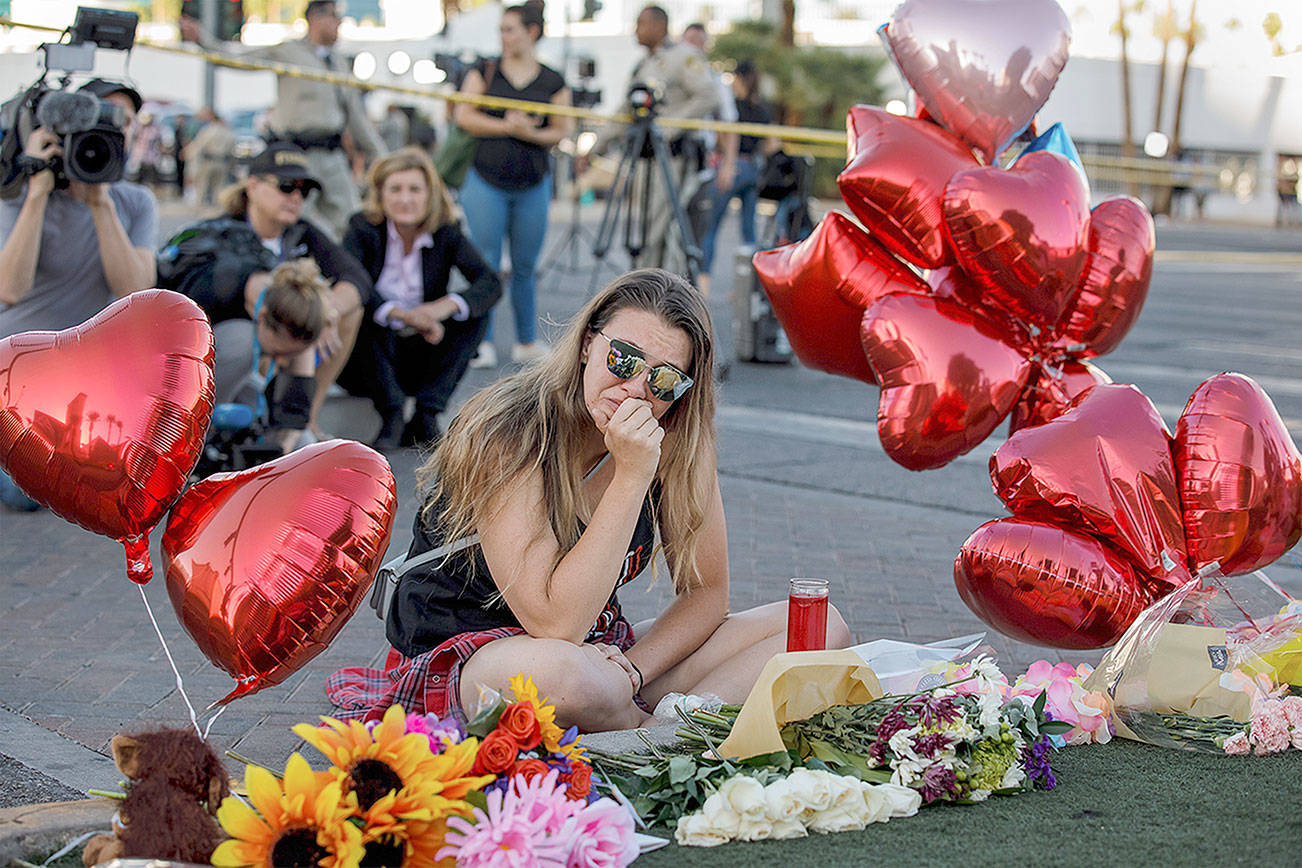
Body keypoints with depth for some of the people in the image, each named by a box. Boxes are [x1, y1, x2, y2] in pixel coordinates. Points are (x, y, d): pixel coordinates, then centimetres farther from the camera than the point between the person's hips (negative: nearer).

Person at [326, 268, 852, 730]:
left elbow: (705, 591, 2)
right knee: (566, 676, -43)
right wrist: (631, 478, -32)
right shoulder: (508, 434, -23)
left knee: (822, 627, -7)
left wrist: (631, 670, -17)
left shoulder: (680, 443, -6)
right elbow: (556, 624, -29)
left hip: (603, 652, 6)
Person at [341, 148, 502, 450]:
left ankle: (426, 417, -19)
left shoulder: (446, 233, -2)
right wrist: (401, 315, -43)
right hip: (369, 357, -3)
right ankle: (391, 416, -24)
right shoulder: (363, 229, -9)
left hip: (420, 359, 3)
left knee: (473, 311, -17)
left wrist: (445, 306, -35)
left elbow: (491, 283, -15)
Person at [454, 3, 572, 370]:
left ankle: (527, 341, 17)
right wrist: (506, 126, -11)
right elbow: (464, 116, -1)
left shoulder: (553, 82, 6)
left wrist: (529, 133, -14)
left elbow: (560, 131, 4)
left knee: (525, 267, 6)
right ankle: (482, 343, 0)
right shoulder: (485, 72, 6)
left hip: (533, 186, 1)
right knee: (485, 263, -5)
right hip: (486, 181, -1)